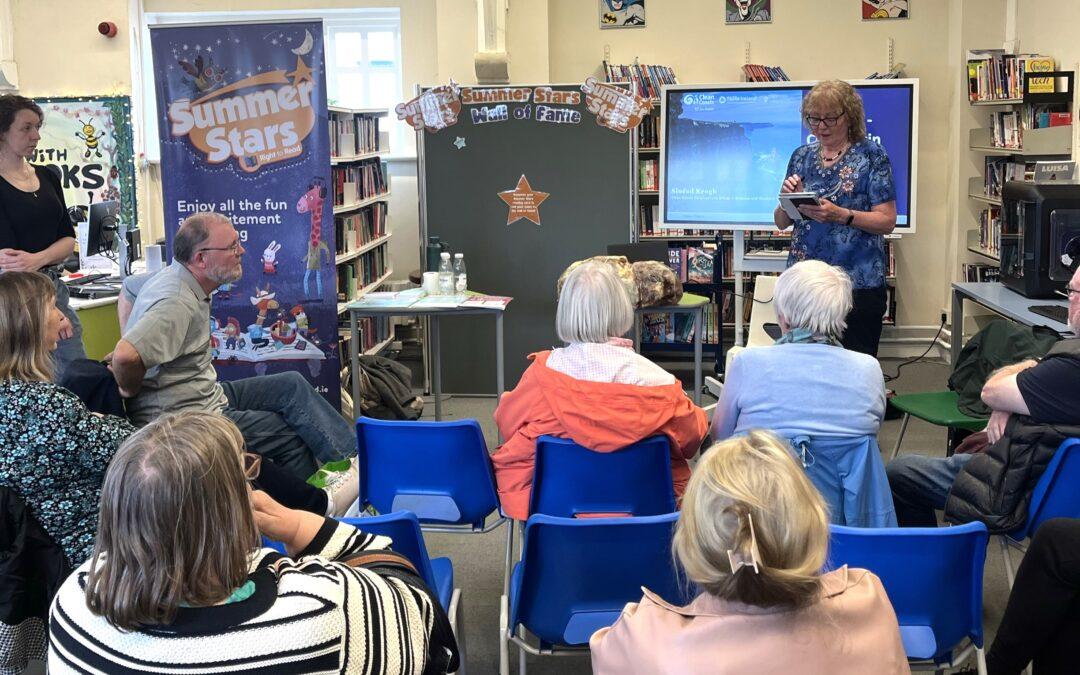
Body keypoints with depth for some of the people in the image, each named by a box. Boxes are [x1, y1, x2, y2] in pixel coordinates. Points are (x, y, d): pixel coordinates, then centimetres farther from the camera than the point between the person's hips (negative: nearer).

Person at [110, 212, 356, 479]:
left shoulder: (172, 275, 5)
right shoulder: (177, 304, -28)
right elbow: (126, 356, -41)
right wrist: (130, 391, -21)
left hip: (208, 394, 10)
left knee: (292, 384, 3)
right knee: (290, 433, -9)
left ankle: (354, 457, 4)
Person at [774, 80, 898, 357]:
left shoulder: (871, 155, -1)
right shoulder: (802, 156, 11)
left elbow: (887, 221, -7)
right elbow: (781, 222, 13)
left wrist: (840, 215, -21)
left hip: (858, 282, -4)